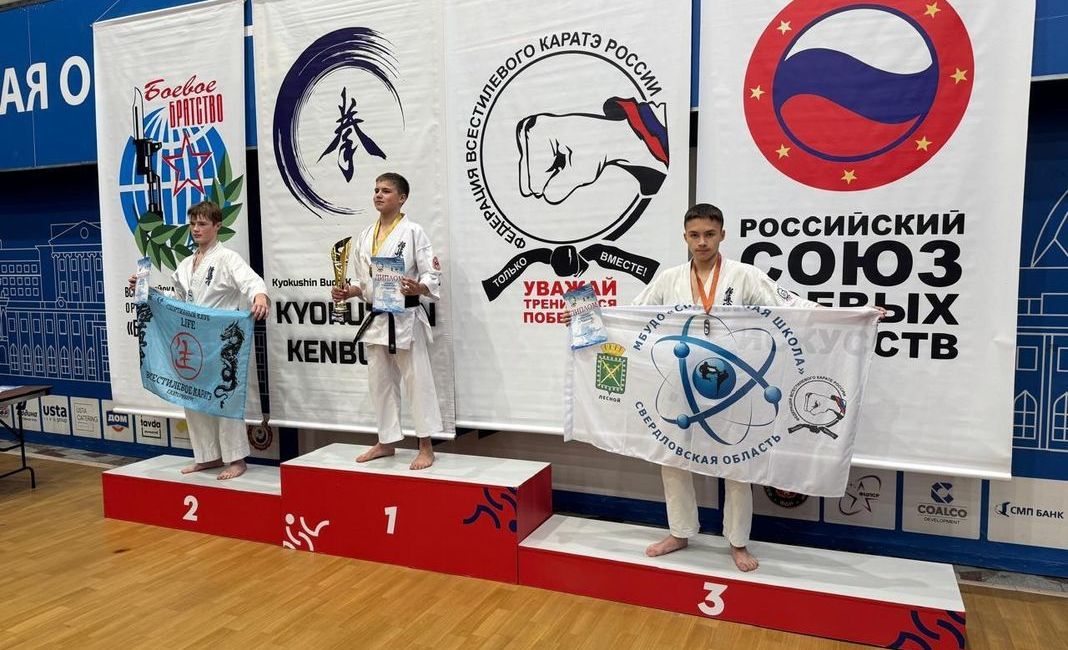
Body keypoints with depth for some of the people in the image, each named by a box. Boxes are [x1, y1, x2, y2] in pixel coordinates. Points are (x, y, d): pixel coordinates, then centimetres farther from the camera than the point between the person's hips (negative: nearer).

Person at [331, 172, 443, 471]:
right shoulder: (365, 236, 10)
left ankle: (426, 447, 10)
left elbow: (432, 273, -12)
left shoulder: (413, 231, -8)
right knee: (381, 381, 14)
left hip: (406, 318, -6)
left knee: (417, 380, -1)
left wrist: (419, 288, -31)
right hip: (376, 319, 7)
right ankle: (386, 442, 28)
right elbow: (363, 280, 16)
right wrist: (349, 291, -2)